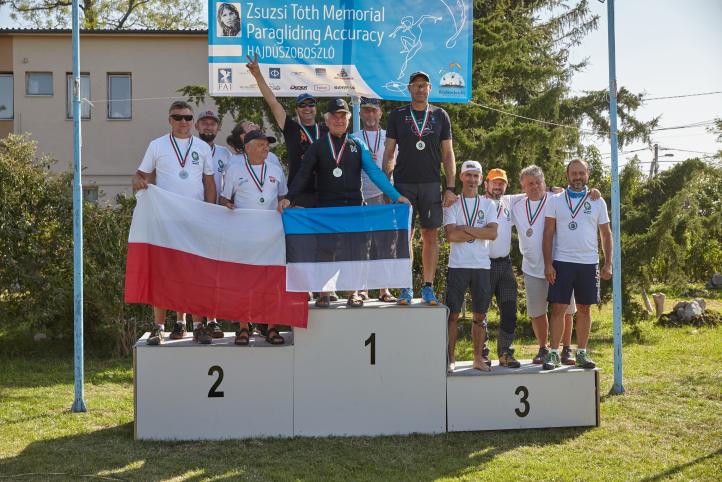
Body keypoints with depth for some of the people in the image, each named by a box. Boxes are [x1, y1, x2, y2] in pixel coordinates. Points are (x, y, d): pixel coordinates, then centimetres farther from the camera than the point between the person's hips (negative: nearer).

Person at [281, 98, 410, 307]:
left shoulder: (357, 145, 10)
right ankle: (324, 293, 8)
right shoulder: (317, 147, 7)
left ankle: (354, 293, 10)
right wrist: (289, 198, -16)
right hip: (327, 207, -1)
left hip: (354, 205, 1)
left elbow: (374, 172, 4)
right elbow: (303, 175, 1)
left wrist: (396, 195, -5)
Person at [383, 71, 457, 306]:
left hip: (431, 184, 1)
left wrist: (450, 187, 0)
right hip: (403, 183, -1)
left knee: (431, 236, 1)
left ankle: (428, 287, 7)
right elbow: (388, 154, 6)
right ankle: (406, 288, 4)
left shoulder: (440, 116, 9)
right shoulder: (397, 116, 7)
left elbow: (448, 154, 8)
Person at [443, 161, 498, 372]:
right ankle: (450, 358, 5)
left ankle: (478, 358, 16)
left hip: (482, 266, 2)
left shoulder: (488, 205, 10)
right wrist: (478, 232, -7)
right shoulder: (452, 204, 4)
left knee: (480, 314, 7)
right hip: (457, 265, -2)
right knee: (453, 313, -2)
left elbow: (493, 233, -6)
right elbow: (451, 235, -10)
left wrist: (465, 228, -10)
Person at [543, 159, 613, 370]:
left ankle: (582, 353, 14)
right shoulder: (555, 200, 4)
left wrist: (608, 263, 3)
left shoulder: (597, 202, 7)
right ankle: (554, 353, 2)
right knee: (558, 308, -3)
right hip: (561, 262, -1)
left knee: (584, 309, 6)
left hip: (589, 263, 1)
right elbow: (548, 234, 1)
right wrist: (548, 264, -6)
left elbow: (606, 234, 10)